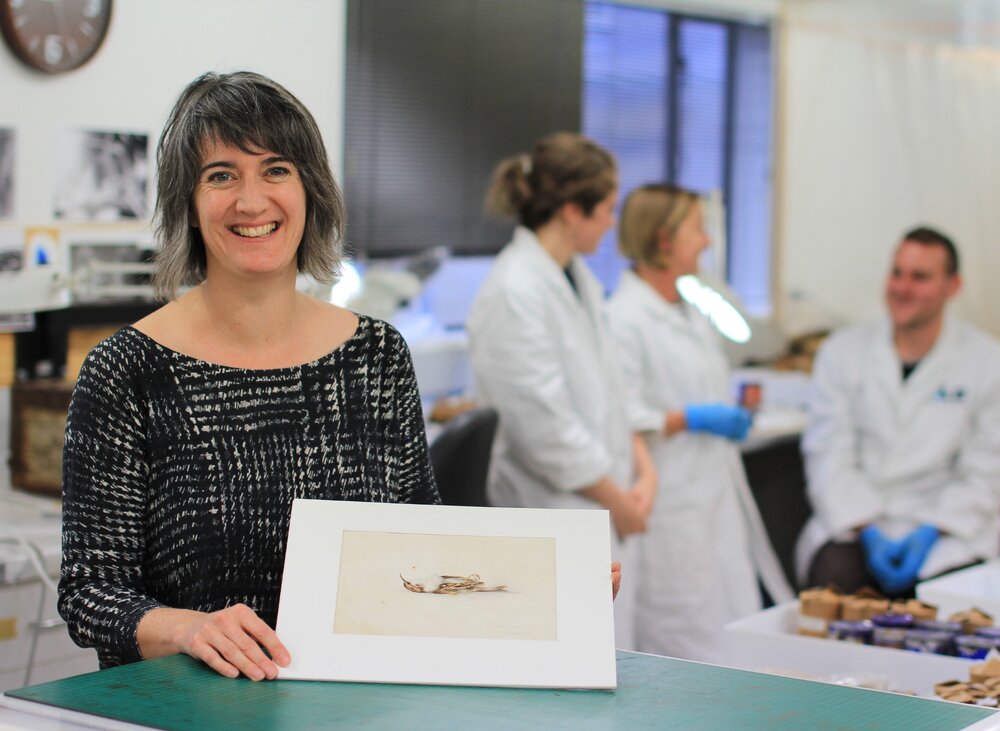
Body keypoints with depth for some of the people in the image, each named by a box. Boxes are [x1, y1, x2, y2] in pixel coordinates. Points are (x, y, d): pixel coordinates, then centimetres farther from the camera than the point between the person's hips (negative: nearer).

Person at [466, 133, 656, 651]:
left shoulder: (578, 277, 12)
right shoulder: (513, 295, -18)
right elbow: (544, 426, -19)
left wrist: (642, 469, 5)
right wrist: (619, 501, -9)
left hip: (605, 509, 9)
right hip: (553, 519, -9)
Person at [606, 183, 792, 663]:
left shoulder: (692, 316, 17)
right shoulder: (623, 319, -14)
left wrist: (734, 412, 13)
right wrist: (693, 418, -17)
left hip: (716, 503, 9)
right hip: (670, 511, -9)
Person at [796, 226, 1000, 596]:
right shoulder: (842, 351, 7)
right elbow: (829, 458, -1)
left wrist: (929, 533, -14)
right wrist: (868, 533, -15)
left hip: (947, 528, -1)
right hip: (855, 520, 1)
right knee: (832, 573, -30)